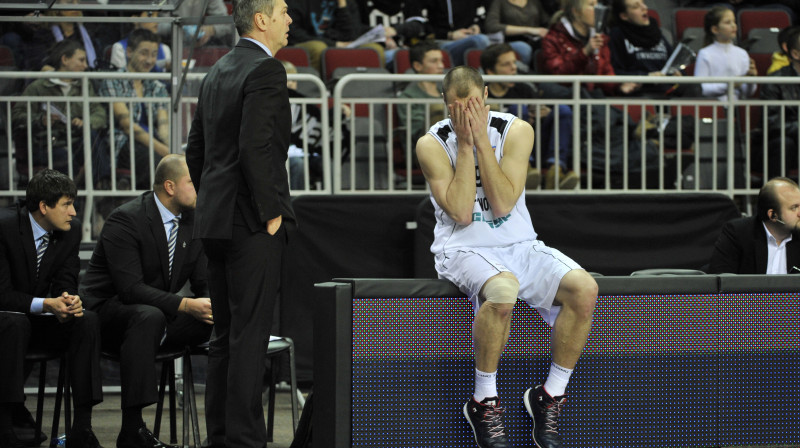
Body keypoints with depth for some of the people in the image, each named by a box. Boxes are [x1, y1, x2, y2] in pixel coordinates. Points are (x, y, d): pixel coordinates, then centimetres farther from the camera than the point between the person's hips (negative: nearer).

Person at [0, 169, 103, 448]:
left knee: (88, 321, -22)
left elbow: (65, 285, -1)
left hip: (43, 320, 5)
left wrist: (68, 302, -26)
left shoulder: (71, 229, -3)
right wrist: (46, 304, -35)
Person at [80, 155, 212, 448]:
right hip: (108, 311, -7)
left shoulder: (193, 222, 4)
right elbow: (130, 288, -26)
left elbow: (205, 283, 5)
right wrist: (185, 305, -34)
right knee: (149, 317, -40)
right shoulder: (126, 220, -18)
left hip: (159, 315, 7)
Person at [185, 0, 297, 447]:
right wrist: (271, 212, -16)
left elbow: (196, 149, 19)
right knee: (250, 335, -7)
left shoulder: (218, 71, 15)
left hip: (216, 221, 9)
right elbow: (255, 147, -22)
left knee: (226, 335, 13)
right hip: (252, 225, -9)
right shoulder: (266, 70, -12)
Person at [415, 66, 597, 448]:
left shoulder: (516, 131, -3)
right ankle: (483, 402, -20)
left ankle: (549, 397, -7)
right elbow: (461, 212, -16)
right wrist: (464, 143, -16)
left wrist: (481, 140, -17)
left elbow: (502, 205, -13)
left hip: (519, 245, 3)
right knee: (503, 288, -38)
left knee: (584, 288, -23)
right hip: (463, 249, -3)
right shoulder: (432, 144, -6)